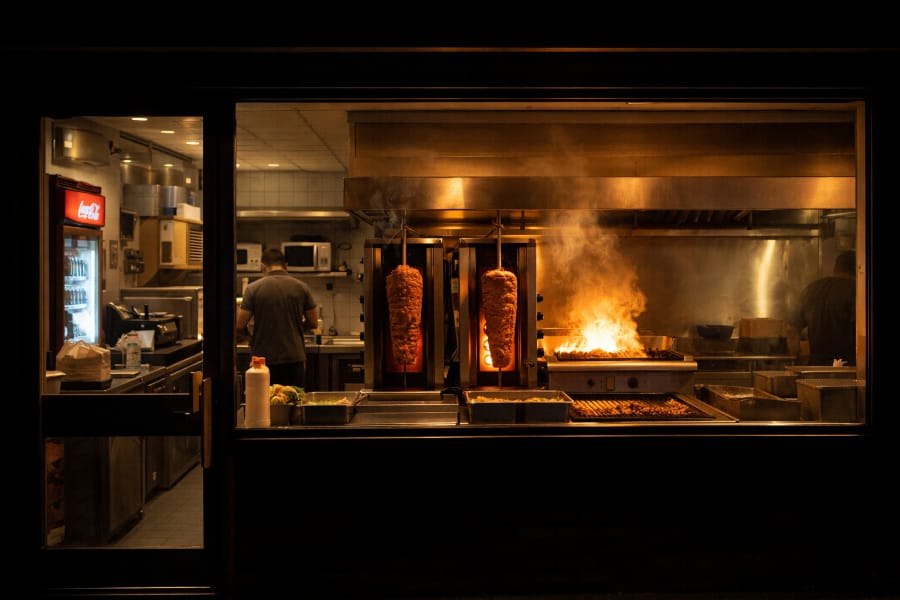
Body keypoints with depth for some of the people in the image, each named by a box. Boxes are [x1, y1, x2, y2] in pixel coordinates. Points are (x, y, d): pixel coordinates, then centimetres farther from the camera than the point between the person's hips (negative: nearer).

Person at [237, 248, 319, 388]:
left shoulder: (253, 288, -5)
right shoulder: (302, 287, 0)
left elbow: (239, 326, -5)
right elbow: (313, 323, 6)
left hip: (264, 359, -1)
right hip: (295, 359, 1)